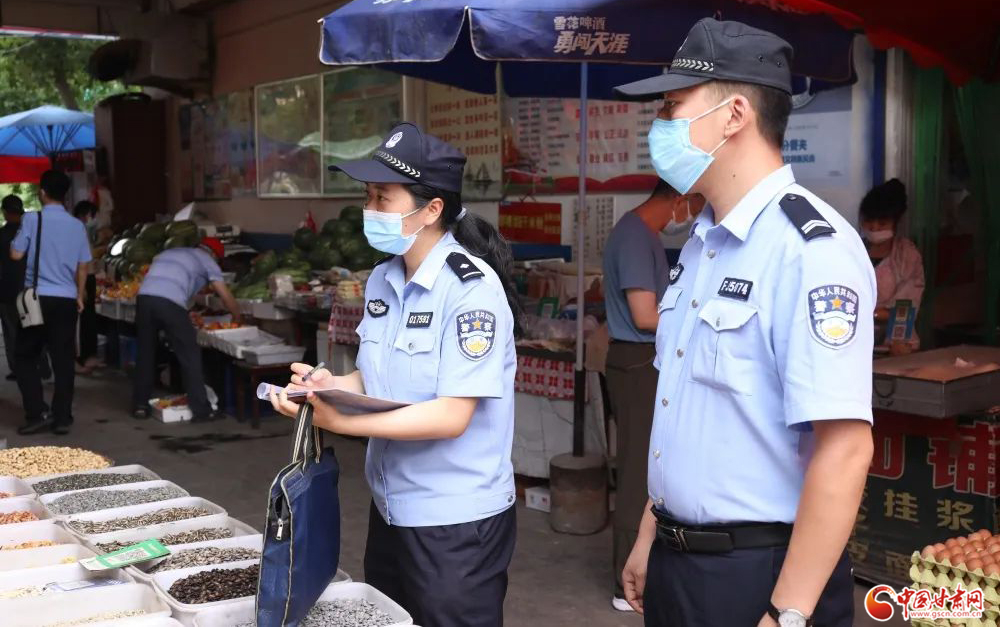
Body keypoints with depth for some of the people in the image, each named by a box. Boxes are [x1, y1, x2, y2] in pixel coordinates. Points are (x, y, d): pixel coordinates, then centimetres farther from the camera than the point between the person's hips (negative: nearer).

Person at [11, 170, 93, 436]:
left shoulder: (32, 219, -8)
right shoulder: (77, 226, 4)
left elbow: (16, 254, -5)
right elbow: (83, 266, 8)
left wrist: (17, 239, 15)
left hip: (38, 297, -3)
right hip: (67, 300, 3)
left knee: (25, 357, 10)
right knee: (63, 360, 6)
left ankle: (38, 413, 2)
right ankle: (62, 418, 8)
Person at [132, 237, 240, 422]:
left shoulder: (169, 252, 35)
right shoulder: (207, 261, 18)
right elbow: (226, 297, 15)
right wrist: (237, 318, 32)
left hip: (144, 297, 5)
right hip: (170, 302, -5)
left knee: (145, 353, 19)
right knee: (190, 356, 5)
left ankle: (140, 406, 25)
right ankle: (201, 410, 5)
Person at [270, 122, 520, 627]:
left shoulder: (472, 288, -20)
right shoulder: (382, 280, 3)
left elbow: (451, 416, -24)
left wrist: (338, 420, -26)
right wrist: (333, 386, -8)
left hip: (456, 523, -7)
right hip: (390, 509, 8)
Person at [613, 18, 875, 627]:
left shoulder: (811, 249, -20)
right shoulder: (702, 244, 8)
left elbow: (844, 450, -24)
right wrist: (653, 534, 15)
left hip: (759, 571, -8)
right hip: (677, 558, 8)